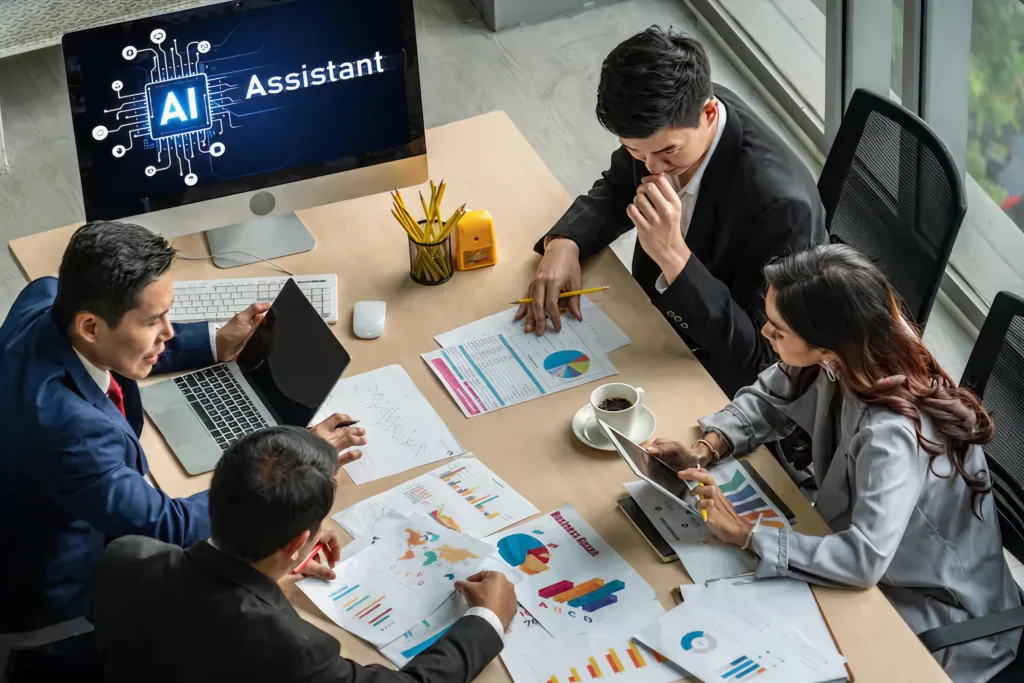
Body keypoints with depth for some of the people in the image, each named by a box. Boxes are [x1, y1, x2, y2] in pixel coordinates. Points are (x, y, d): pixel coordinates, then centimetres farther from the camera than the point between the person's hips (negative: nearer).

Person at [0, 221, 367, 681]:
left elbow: (124, 345, 8)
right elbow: (169, 527, -30)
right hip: (52, 596, -8)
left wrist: (217, 344, 1)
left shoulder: (45, 298, -17)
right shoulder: (66, 423, -42)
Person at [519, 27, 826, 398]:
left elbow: (757, 356, -28)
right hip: (655, 323, 7)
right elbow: (618, 188, 7)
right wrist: (564, 244, -14)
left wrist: (673, 254, -39)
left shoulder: (780, 202, -35)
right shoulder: (677, 114, -15)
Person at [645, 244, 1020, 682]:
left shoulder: (891, 434, -38)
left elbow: (864, 559, -42)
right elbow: (769, 399, 2)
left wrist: (747, 535, -33)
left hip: (938, 607, -7)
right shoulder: (838, 361, -16)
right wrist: (705, 451, -15)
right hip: (876, 560, 7)